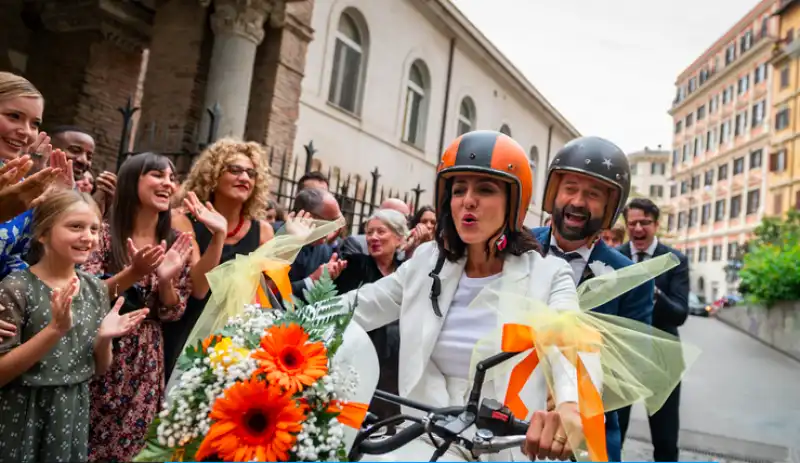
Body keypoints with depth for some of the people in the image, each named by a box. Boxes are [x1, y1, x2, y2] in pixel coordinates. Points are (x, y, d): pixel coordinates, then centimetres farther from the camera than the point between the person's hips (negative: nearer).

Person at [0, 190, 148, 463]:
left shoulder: (96, 289, 0)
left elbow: (99, 368, 6)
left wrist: (104, 338, -14)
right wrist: (55, 329, -27)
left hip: (75, 412, 5)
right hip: (22, 416, -4)